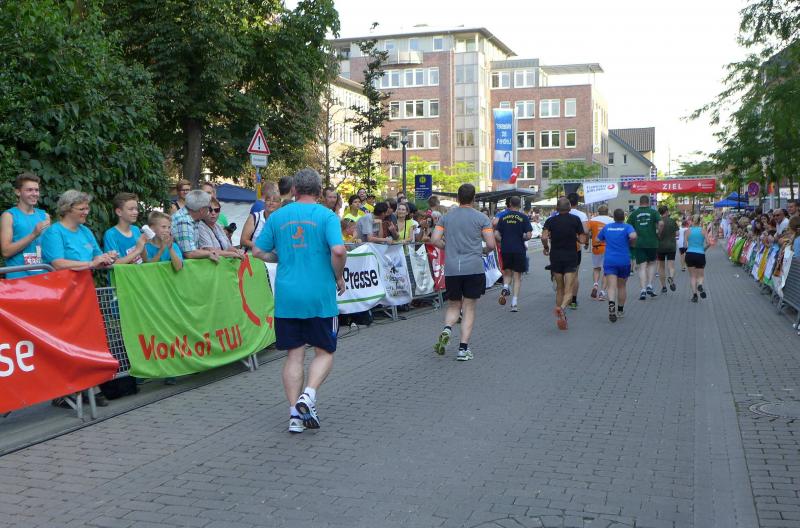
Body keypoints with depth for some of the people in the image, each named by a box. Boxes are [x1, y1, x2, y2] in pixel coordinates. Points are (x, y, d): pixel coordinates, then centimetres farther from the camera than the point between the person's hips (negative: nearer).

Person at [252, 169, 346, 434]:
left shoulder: (277, 216, 6)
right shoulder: (326, 215, -4)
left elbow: (258, 251, 9)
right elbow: (338, 250, -18)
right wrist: (339, 277, -1)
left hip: (286, 297, 3)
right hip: (320, 295, -3)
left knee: (294, 354, 9)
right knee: (324, 352, 10)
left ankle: (295, 413, 6)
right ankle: (308, 395, -13)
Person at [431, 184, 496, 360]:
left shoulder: (446, 217, 7)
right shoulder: (481, 218, 0)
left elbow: (434, 240, 1)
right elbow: (491, 245, -4)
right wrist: (486, 249, 18)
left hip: (451, 269, 2)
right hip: (474, 268, -2)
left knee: (453, 306, 16)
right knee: (469, 308, 5)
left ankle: (447, 329, -13)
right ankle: (463, 348, 1)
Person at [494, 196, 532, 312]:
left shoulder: (503, 217, 3)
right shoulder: (523, 218, -3)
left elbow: (496, 234, -2)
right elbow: (528, 235, -9)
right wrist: (522, 238, 12)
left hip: (505, 250, 2)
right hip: (519, 250, -1)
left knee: (507, 273, 20)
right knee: (517, 276, 5)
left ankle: (505, 287, -11)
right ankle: (514, 303, 1)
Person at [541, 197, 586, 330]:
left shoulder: (551, 220, 2)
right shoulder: (575, 219, -1)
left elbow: (544, 237, -13)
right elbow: (582, 240, -4)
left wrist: (546, 248, 5)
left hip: (555, 257, 2)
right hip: (571, 257, -2)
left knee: (559, 288, 15)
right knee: (569, 290, -7)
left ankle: (562, 317, 16)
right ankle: (562, 307, -34)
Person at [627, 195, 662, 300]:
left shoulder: (634, 213, 6)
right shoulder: (653, 212, 2)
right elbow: (660, 223, -12)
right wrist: (658, 233, 3)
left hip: (639, 243, 0)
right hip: (652, 242, 0)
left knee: (642, 267, 0)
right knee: (652, 264, 19)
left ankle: (643, 290, -11)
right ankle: (649, 286, 6)